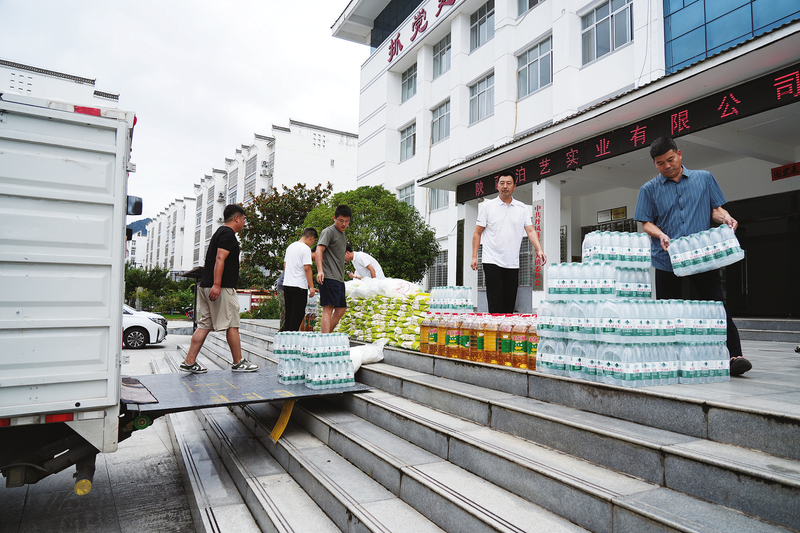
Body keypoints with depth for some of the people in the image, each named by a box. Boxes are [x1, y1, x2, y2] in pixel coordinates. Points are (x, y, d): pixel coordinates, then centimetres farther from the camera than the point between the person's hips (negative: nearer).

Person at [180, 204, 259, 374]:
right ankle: (238, 363, 6)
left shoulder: (220, 232, 23)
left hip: (206, 286, 10)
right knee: (232, 325, -2)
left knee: (205, 325, 9)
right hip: (222, 288, -10)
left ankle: (189, 362, 9)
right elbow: (220, 259, -20)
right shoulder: (228, 234, -9)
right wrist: (216, 285, -25)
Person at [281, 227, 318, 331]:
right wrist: (311, 287, -14)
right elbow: (307, 268, -17)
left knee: (289, 313, 17)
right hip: (299, 286, -8)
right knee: (297, 314, -2)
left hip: (286, 284, 8)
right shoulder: (306, 249, -11)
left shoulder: (290, 246, 15)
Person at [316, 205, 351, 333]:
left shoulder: (342, 234, 22)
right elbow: (319, 250, -18)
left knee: (341, 309, 10)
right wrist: (320, 270, -32)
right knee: (328, 308, -14)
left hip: (339, 279, 9)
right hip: (329, 277, -9)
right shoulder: (328, 231, -5)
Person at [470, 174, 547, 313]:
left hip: (513, 264, 3)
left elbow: (530, 230, 4)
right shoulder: (487, 206, 4)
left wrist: (539, 250, -13)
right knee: (495, 303, -7)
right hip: (492, 261, -3)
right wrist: (474, 256, -4)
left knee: (510, 304, 6)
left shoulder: (523, 208, 10)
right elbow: (477, 233, 4)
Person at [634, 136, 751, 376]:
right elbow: (646, 222, 6)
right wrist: (660, 235, -14)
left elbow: (715, 209, 13)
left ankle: (734, 355, -6)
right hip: (667, 259, 0)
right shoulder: (649, 189, 9)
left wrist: (726, 218, -9)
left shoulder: (704, 178, 13)